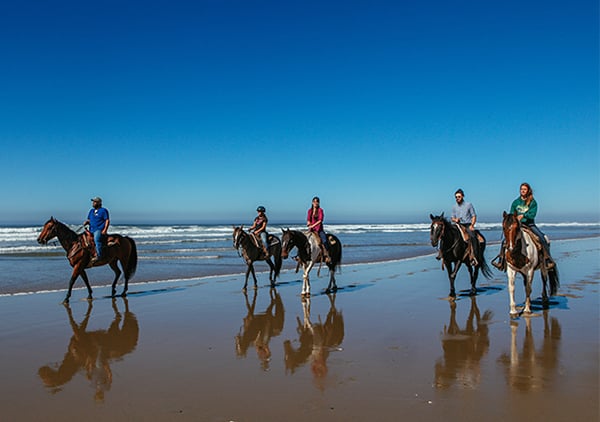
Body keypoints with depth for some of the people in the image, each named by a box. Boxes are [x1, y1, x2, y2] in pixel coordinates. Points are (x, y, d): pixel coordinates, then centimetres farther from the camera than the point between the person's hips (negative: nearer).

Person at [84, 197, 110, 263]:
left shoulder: (103, 210, -1)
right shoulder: (91, 211, 20)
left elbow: (107, 220, -6)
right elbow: (89, 220, 25)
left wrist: (105, 230, -16)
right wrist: (86, 222, 1)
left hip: (99, 229, -8)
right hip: (91, 230, 8)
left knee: (96, 239, -33)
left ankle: (99, 256, -37)